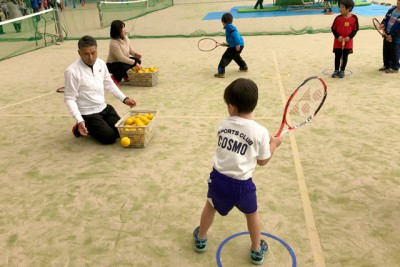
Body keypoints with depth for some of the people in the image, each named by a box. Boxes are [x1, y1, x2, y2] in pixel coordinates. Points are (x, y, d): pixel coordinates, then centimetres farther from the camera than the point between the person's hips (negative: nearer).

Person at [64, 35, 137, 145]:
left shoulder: (101, 63, -3)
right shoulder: (72, 71, -21)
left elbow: (109, 84, 11)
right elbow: (69, 99, -17)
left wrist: (124, 99, 4)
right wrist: (80, 121, -26)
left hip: (104, 108, 6)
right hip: (88, 114, -6)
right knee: (109, 137, -12)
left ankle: (93, 127, 23)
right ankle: (83, 127, 12)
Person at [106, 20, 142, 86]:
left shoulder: (125, 38, -5)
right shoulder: (114, 43, -30)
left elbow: (129, 49, 10)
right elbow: (121, 58, -32)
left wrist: (135, 54, -12)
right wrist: (135, 63, -30)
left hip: (122, 61, 8)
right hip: (112, 65, -8)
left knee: (137, 60, -5)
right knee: (125, 66, -36)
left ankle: (125, 75, 14)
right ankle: (115, 78, -5)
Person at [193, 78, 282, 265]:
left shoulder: (223, 124, -4)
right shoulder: (260, 132, -14)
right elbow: (262, 161, -3)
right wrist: (273, 144, 13)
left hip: (218, 178, 2)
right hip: (241, 184, -2)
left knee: (210, 206, 31)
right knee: (252, 213, 26)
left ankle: (200, 239, 52)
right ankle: (257, 251, 43)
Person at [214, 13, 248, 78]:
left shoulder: (229, 27, -5)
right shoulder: (231, 27, 26)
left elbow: (235, 34, -20)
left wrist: (237, 44, -28)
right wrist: (226, 44, 33)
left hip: (236, 46, -10)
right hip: (240, 45, 10)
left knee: (225, 57, -8)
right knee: (235, 55, 36)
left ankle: (221, 72, -17)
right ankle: (244, 66, 46)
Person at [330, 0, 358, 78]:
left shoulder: (354, 18, -6)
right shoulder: (338, 18, -5)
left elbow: (355, 29, -1)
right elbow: (333, 28, -1)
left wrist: (349, 37, -16)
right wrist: (338, 36, -15)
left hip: (348, 41, 0)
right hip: (338, 41, 1)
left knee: (345, 56, 8)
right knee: (337, 56, 7)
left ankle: (342, 71, 20)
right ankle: (336, 70, 20)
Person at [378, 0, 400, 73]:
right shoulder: (392, 9, 3)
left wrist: (392, 36, -20)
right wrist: (383, 24, -8)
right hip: (387, 35, 7)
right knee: (386, 52, 17)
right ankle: (386, 66, 33)